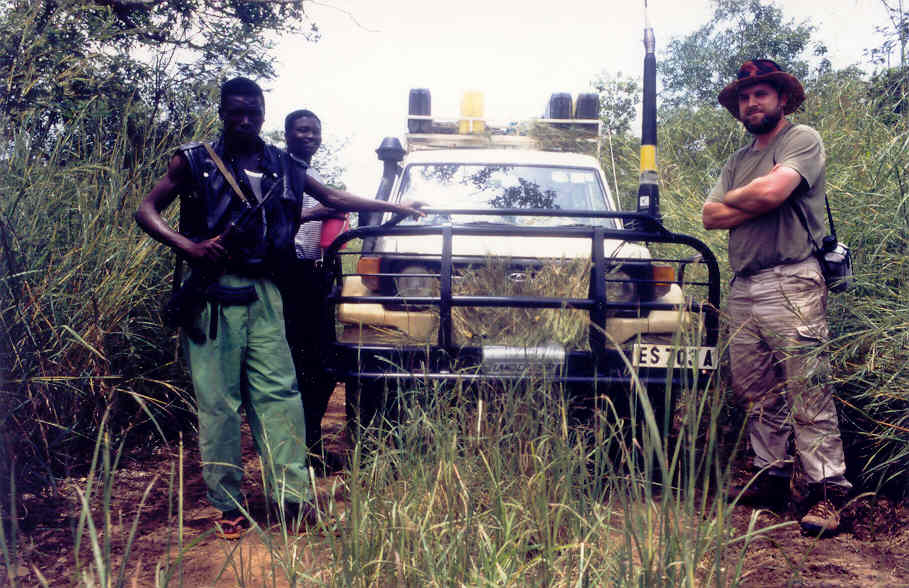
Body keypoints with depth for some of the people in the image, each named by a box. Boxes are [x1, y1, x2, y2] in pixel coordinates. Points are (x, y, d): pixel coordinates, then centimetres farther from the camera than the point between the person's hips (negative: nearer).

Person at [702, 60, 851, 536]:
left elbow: (771, 191, -15)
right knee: (758, 394, 8)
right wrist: (755, 205, -4)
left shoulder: (803, 140, 2)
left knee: (808, 394, -10)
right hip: (743, 287, 7)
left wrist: (731, 197, 4)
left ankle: (824, 491, -8)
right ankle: (772, 476, 17)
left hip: (791, 284, -7)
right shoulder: (738, 161, 23)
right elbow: (711, 216, 11)